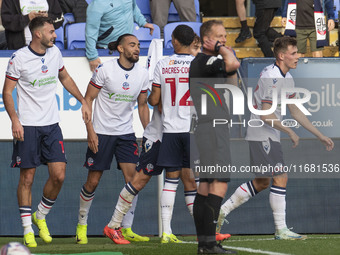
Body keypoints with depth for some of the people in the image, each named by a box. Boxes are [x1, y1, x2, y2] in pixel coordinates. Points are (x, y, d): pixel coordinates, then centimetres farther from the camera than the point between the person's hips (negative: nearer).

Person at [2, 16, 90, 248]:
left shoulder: (55, 53, 7)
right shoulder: (19, 58, -9)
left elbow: (65, 77, 25)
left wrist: (83, 101, 19)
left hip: (51, 124, 5)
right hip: (28, 125, -5)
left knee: (59, 175, -4)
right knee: (27, 178, -2)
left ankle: (40, 216, 18)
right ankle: (27, 229, 6)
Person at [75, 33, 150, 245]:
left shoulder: (142, 73, 2)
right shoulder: (105, 69, -11)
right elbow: (88, 99, -7)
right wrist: (90, 131, -13)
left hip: (126, 133, 4)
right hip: (101, 133, -4)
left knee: (133, 178, -9)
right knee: (93, 181, 2)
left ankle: (127, 229, 0)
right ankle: (82, 225, 20)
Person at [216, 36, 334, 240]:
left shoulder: (287, 79, 12)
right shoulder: (272, 77, -19)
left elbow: (295, 111, 19)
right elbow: (266, 115, -22)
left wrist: (320, 136, 17)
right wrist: (290, 132, -14)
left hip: (269, 136, 10)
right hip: (262, 135, -10)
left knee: (262, 182, 13)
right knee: (280, 178, -11)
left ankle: (222, 210, 20)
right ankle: (281, 230, -7)